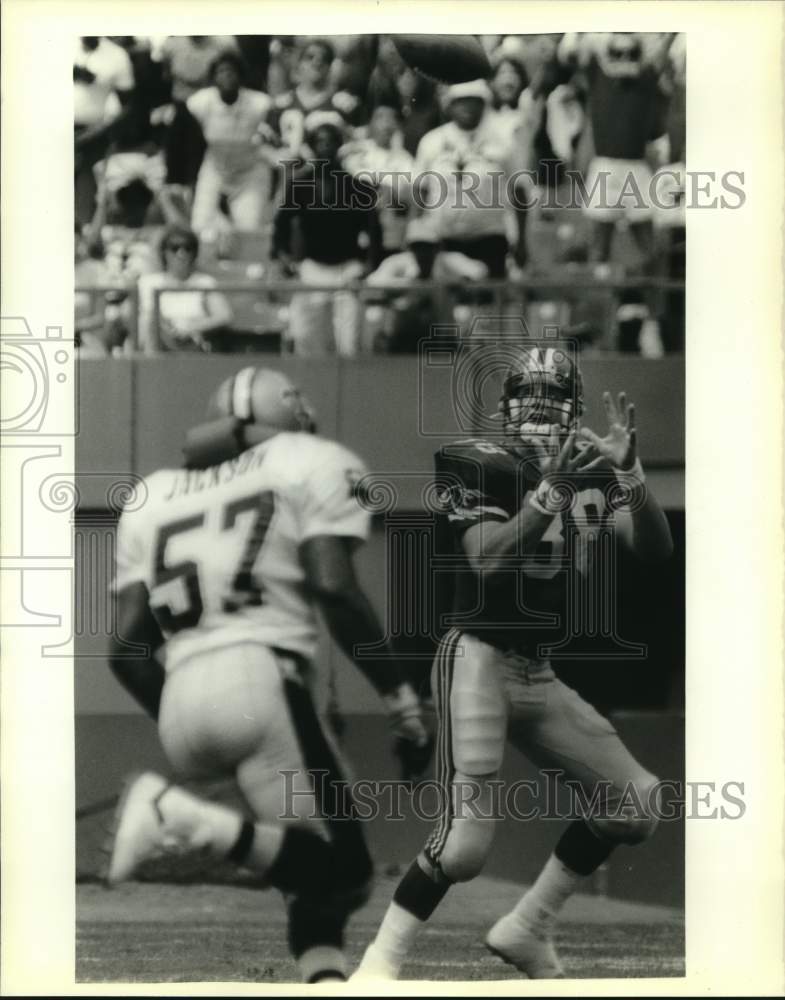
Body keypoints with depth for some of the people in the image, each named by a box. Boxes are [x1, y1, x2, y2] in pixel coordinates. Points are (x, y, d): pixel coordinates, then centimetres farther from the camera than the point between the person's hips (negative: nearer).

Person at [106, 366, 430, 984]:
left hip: (181, 700, 6)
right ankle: (195, 822, -25)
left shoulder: (155, 499, 26)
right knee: (336, 873, -5)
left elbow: (127, 650, 17)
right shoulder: (311, 465, 11)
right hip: (259, 678, -6)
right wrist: (398, 693, 0)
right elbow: (334, 588, -6)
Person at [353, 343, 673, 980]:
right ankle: (379, 964, -10)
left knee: (634, 804, 5)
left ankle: (528, 929, 13)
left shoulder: (594, 475, 7)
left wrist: (629, 471, -22)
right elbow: (489, 559, -25)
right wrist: (551, 488, -35)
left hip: (540, 677, 7)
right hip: (479, 659, -7)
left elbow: (655, 548, -7)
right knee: (468, 840, -19)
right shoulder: (481, 467, -9)